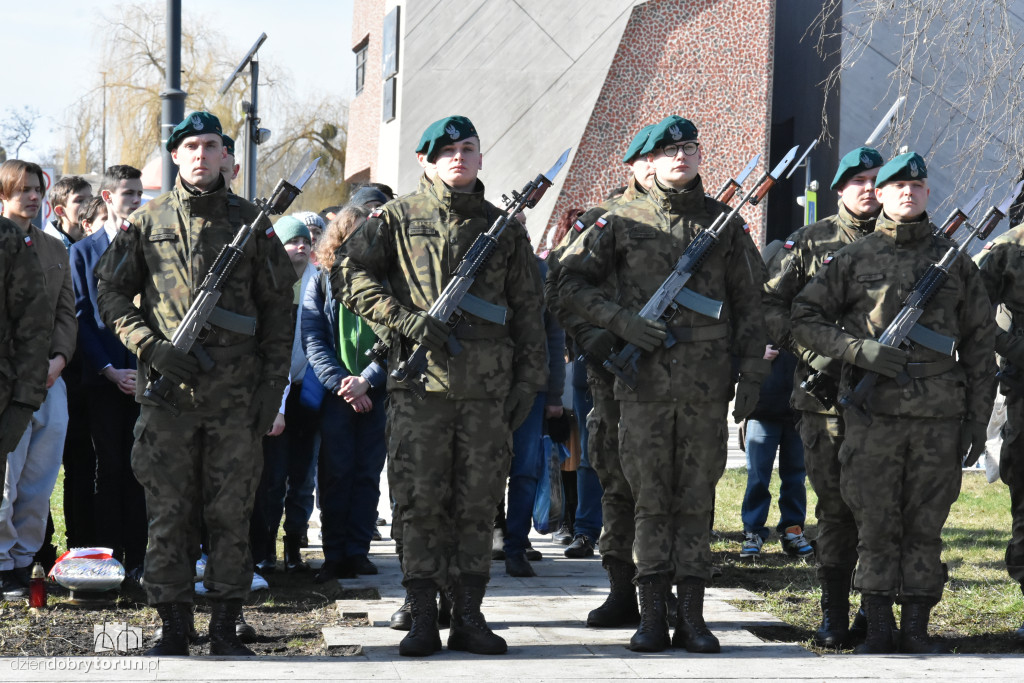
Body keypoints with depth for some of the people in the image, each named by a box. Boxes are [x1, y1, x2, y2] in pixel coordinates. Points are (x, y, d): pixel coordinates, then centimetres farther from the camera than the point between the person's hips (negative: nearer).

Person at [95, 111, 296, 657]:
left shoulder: (251, 223, 8)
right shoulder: (146, 223, 7)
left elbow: (278, 306, 9)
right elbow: (110, 293, 7)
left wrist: (273, 383, 2)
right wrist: (151, 347, -8)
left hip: (236, 392, 0)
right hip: (167, 389, 0)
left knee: (232, 513, 3)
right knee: (168, 513, 2)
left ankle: (225, 627, 10)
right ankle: (173, 626, 9)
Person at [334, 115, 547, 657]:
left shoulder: (503, 227, 13)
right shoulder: (398, 217, 6)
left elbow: (527, 309, 15)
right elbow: (347, 274, 1)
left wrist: (529, 379, 9)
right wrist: (405, 318, -10)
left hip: (487, 388, 2)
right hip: (420, 382, -2)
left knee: (476, 505, 5)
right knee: (420, 503, -2)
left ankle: (468, 617, 11)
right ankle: (422, 618, 3)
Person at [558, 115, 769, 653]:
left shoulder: (725, 223, 10)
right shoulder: (623, 221, 5)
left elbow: (749, 304, 12)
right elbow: (571, 281, 6)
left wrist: (752, 374, 5)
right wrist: (621, 321, -8)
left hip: (706, 384, 1)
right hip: (644, 381, -1)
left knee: (697, 500, 3)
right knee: (650, 500, 1)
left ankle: (692, 615, 8)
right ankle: (652, 614, 7)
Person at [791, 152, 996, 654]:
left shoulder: (954, 261, 11)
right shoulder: (854, 259, 7)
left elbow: (979, 343, 12)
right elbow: (805, 320, 5)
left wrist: (978, 417, 5)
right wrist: (862, 350, -10)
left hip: (939, 415, 1)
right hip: (873, 411, -1)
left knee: (925, 526, 3)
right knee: (875, 524, 0)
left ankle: (917, 628, 11)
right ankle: (877, 629, 8)